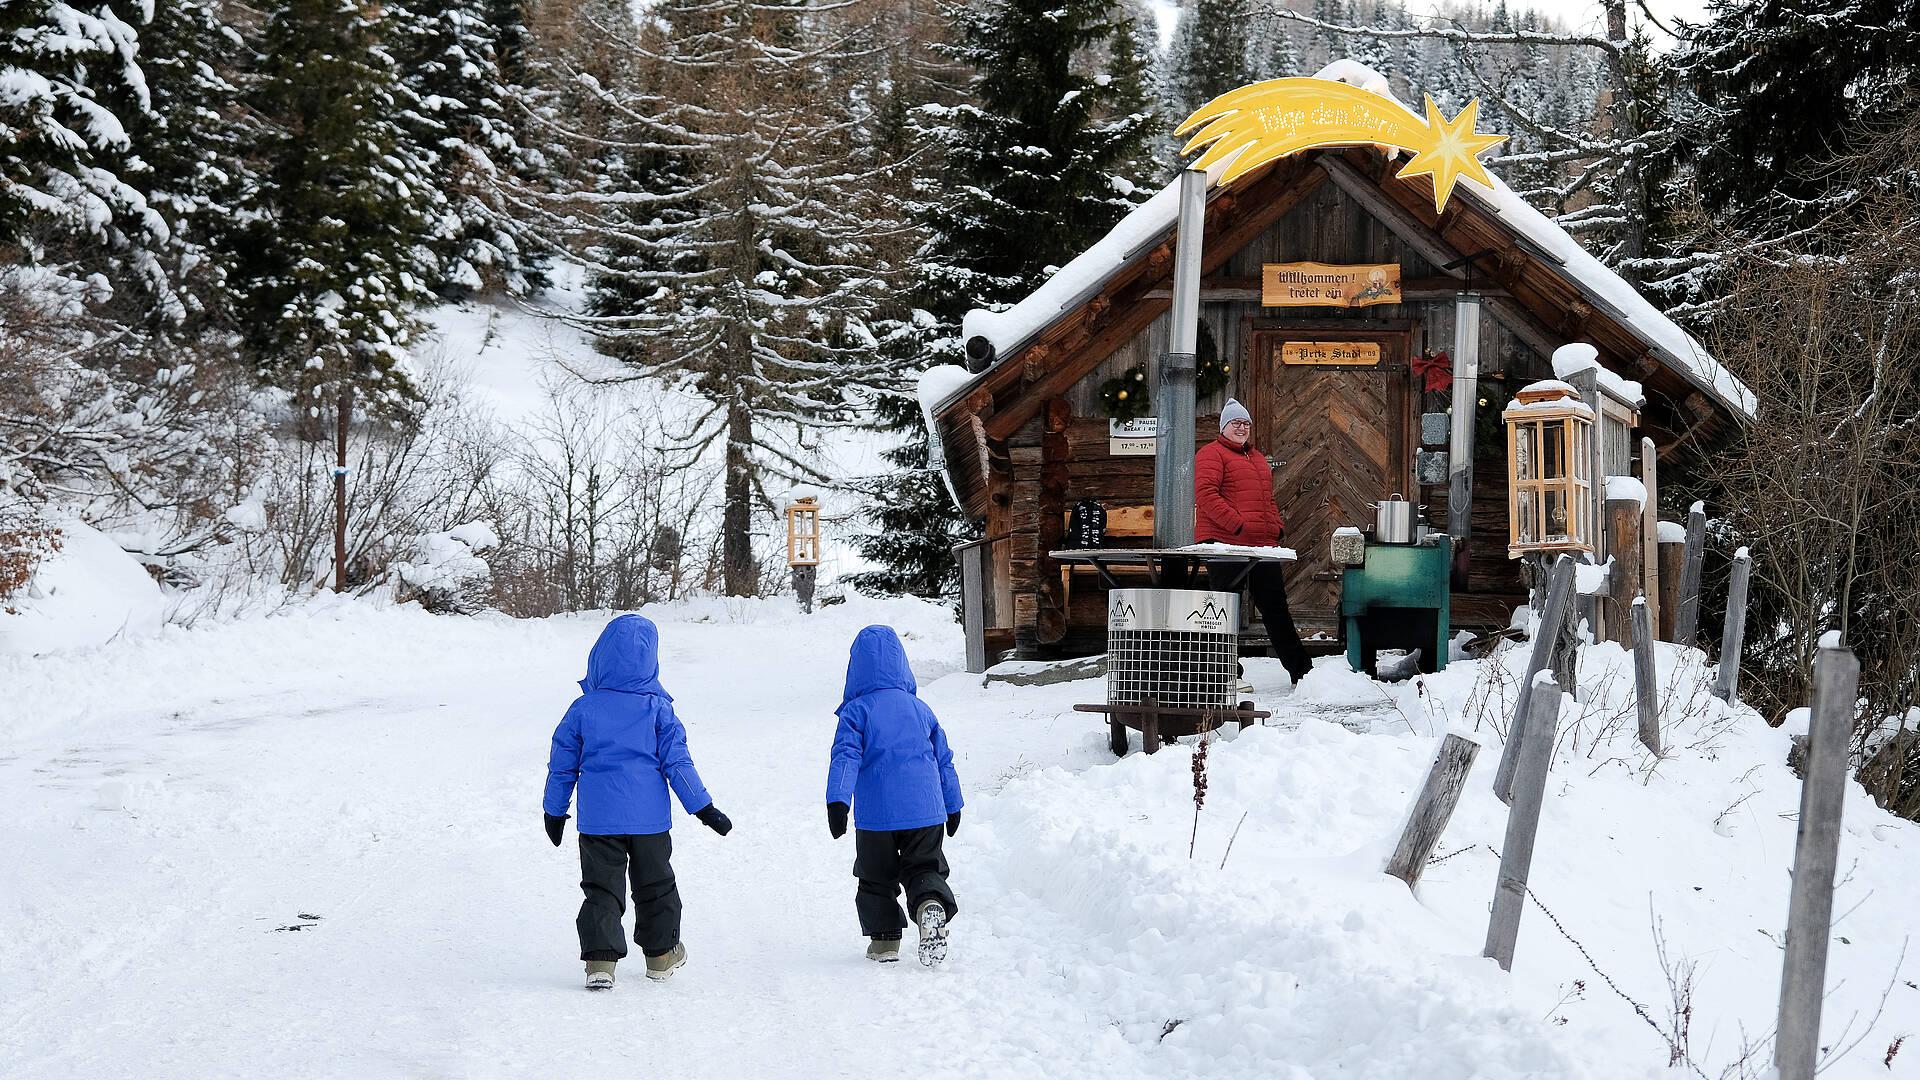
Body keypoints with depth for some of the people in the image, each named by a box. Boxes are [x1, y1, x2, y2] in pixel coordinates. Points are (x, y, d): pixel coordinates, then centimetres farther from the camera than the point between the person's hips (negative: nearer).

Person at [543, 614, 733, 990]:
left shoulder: (583, 709, -3)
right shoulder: (657, 708, -5)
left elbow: (562, 767, 4)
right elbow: (676, 762, -5)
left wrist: (554, 812, 18)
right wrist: (703, 807, 2)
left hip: (598, 819, 0)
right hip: (649, 818, 0)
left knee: (601, 888, 4)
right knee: (655, 884, 17)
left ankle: (600, 959, -10)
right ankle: (661, 953, 28)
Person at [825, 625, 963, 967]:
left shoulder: (856, 711, -3)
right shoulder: (920, 708, 10)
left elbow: (845, 757, -16)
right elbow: (944, 760, 15)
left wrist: (837, 802, -22)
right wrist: (952, 807, 24)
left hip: (876, 816, -2)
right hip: (926, 811, 2)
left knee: (876, 878, 14)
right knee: (924, 868, 8)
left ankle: (884, 940, 16)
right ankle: (932, 905, -22)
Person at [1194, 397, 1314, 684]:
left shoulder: (1258, 458, 24)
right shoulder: (1212, 454, -2)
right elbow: (1205, 494, -15)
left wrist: (1277, 527, 13)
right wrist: (1236, 524, -21)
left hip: (1262, 544, 8)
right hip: (1224, 542, -8)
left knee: (1275, 606, 9)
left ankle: (1301, 670, 13)